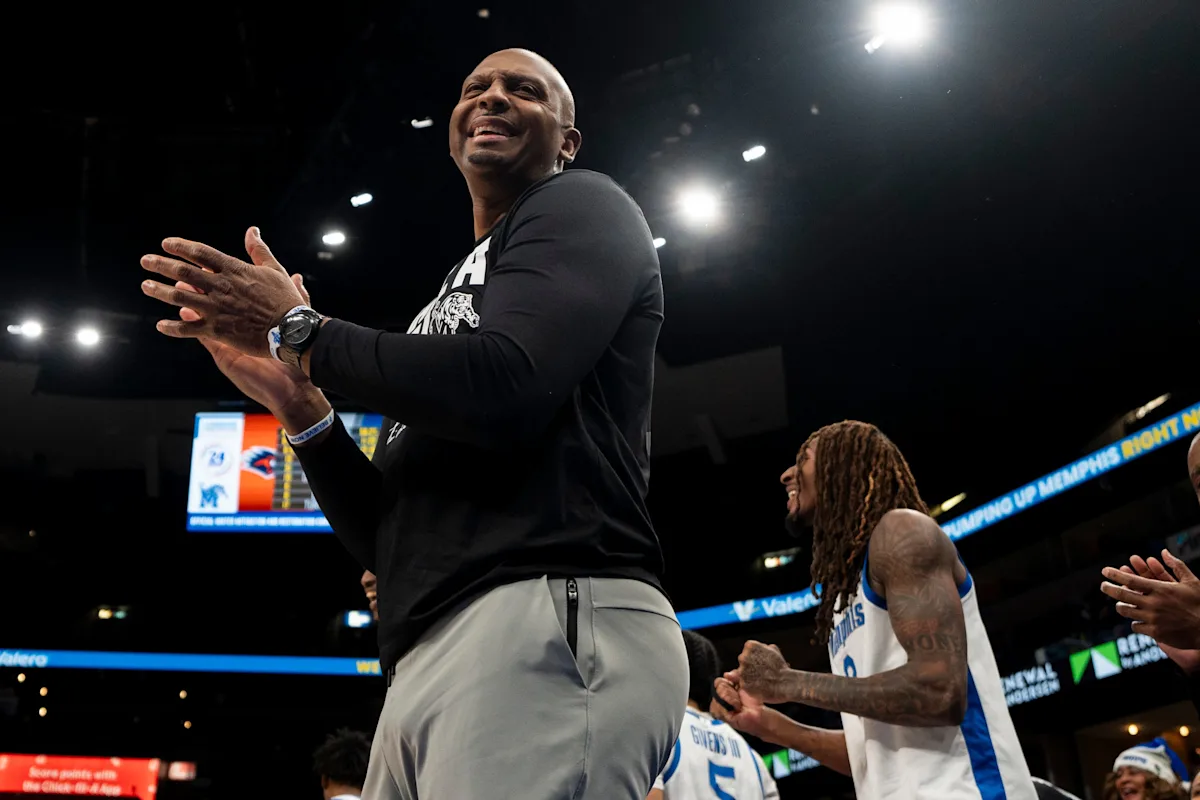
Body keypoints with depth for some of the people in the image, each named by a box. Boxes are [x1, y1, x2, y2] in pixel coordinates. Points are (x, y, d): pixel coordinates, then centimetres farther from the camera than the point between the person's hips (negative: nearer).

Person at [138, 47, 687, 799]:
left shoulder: (584, 207, 7)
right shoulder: (452, 301, 29)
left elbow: (504, 387, -15)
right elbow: (388, 539, 23)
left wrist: (301, 331, -2)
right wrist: (297, 400, 10)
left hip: (550, 629, -8)